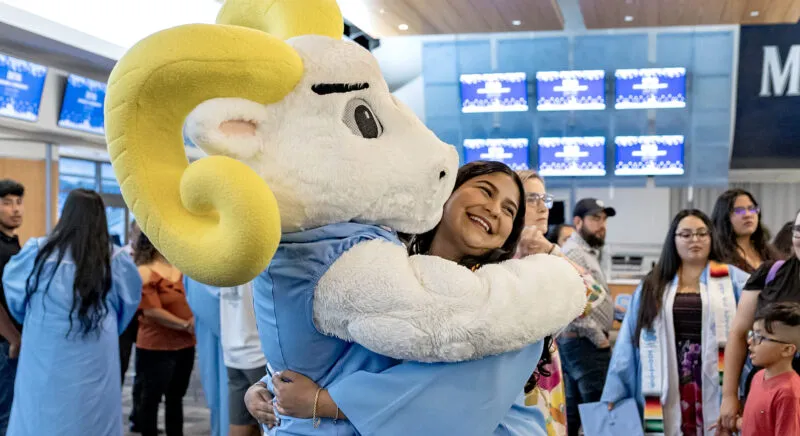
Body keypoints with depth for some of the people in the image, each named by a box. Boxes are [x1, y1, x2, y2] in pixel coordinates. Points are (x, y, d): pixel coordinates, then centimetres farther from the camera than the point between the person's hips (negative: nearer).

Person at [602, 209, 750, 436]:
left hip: (716, 386, -1)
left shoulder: (732, 279, 6)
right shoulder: (653, 286, 10)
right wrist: (615, 389, 3)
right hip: (669, 387, 2)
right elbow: (629, 341, 7)